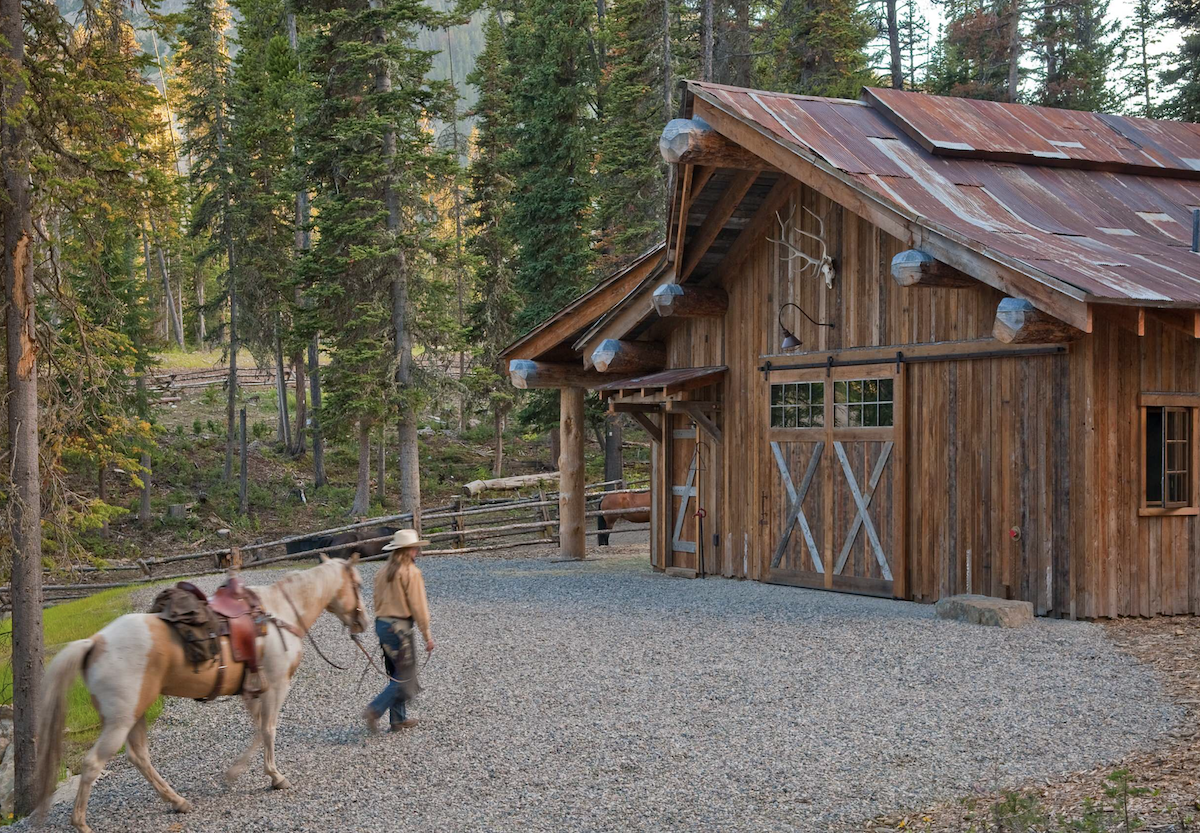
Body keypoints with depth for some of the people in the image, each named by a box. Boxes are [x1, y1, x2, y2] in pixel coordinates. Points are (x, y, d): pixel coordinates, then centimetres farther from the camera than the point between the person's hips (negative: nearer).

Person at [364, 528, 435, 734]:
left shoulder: (382, 571, 11)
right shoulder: (411, 572, -12)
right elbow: (418, 606, -13)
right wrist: (427, 635, -8)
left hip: (381, 624, 8)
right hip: (400, 627, -8)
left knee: (396, 674, 18)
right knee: (405, 678, -2)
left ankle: (398, 719, 21)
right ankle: (375, 710, -14)